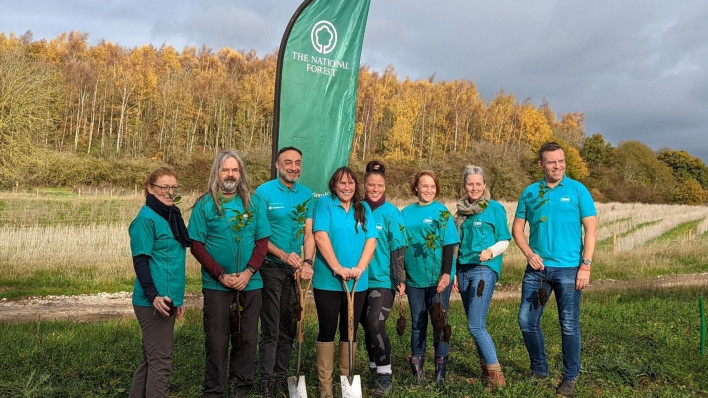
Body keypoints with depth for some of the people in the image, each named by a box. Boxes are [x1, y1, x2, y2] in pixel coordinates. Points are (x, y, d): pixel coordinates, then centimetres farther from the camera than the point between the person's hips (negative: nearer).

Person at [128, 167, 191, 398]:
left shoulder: (172, 216, 14)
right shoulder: (146, 219, -11)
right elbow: (140, 261, -16)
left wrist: (178, 297, 20)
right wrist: (153, 296, -25)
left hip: (168, 299, 9)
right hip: (153, 302, -9)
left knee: (151, 359, 16)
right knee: (161, 361, -4)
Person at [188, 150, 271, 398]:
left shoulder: (254, 203, 5)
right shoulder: (205, 205, -1)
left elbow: (262, 241, 4)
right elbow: (196, 245, -4)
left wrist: (248, 272, -11)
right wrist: (221, 275, -12)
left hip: (250, 284, 2)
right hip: (216, 285, -2)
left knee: (247, 339, 9)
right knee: (217, 342, 3)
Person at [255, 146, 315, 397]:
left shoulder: (306, 194, 6)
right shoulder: (264, 192, -8)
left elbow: (308, 233, 5)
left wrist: (307, 262, -10)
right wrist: (284, 255, -20)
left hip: (295, 269, 5)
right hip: (271, 266, -5)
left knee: (288, 327, 12)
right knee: (271, 328, -2)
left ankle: (281, 376, 25)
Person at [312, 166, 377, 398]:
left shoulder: (364, 209, 8)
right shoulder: (325, 204, -3)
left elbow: (371, 240, 1)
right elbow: (320, 237, -13)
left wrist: (359, 268, -13)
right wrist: (338, 268, -19)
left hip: (357, 282, 4)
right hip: (328, 280, -3)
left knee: (350, 330, 11)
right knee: (327, 331, 3)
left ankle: (347, 379, 22)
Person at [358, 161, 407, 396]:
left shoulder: (391, 213, -5)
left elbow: (398, 248, -6)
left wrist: (399, 279, -10)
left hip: (383, 279, -4)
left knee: (376, 324, -14)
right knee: (367, 326, 11)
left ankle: (385, 376, -1)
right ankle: (374, 372, 26)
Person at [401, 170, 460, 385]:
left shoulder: (442, 212, -2)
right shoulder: (406, 213, 6)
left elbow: (449, 246, -5)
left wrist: (446, 273, -14)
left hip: (438, 278, -3)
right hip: (414, 278, 3)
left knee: (439, 321, 5)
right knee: (417, 322, 9)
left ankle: (441, 366, 15)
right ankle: (417, 367, 18)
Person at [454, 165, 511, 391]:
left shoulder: (495, 208, -1)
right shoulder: (461, 210, 13)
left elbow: (504, 242, -3)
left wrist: (491, 251, -22)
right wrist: (453, 272, 17)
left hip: (484, 268, -6)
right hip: (463, 269, 6)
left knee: (475, 326, -13)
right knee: (476, 326, 9)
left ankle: (497, 376, -4)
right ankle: (486, 372, 20)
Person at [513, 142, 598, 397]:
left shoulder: (578, 190, -1)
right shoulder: (530, 192, 6)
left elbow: (591, 230, -4)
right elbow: (517, 228, 10)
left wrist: (586, 265, -10)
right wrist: (529, 254, -6)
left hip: (568, 269, -3)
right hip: (537, 268, 3)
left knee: (569, 325, 4)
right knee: (527, 320, 4)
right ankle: (539, 371, 23)